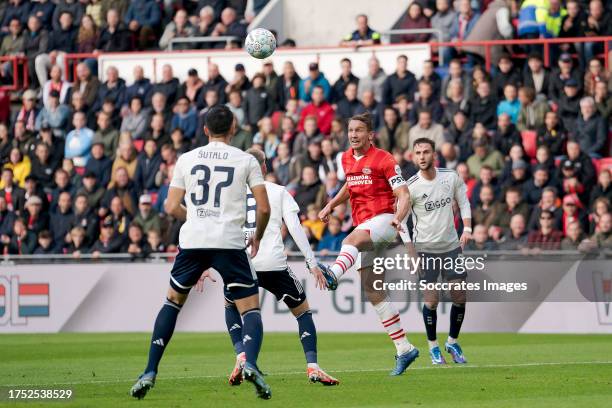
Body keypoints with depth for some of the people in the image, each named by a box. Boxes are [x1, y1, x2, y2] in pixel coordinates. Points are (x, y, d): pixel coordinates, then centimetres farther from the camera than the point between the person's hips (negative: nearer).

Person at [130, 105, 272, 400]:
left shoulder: (186, 160, 8)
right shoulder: (246, 160, 3)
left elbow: (172, 208, 7)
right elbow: (264, 208, -1)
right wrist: (257, 237, 18)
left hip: (192, 242, 2)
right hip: (230, 243, -2)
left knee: (173, 300, 21)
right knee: (250, 308, 4)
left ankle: (150, 373, 15)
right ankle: (250, 364, -24)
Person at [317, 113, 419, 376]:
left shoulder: (383, 159, -6)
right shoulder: (347, 159, 15)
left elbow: (403, 195, -11)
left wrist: (398, 217, -30)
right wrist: (331, 205, 19)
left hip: (383, 220, -7)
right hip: (365, 230, 7)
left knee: (352, 239, -40)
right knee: (373, 292, 2)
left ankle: (333, 274, -72)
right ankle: (404, 349, 8)